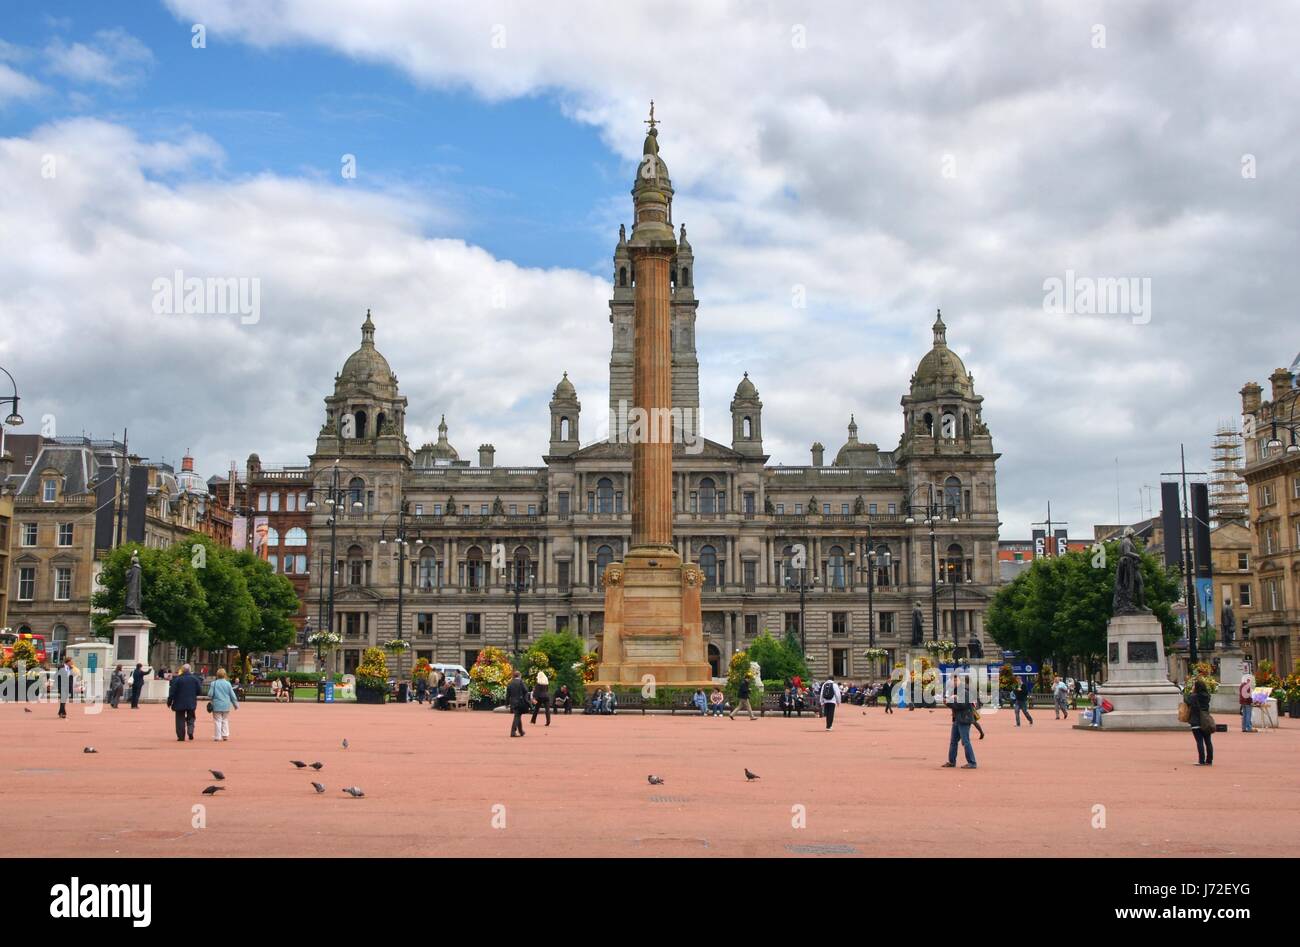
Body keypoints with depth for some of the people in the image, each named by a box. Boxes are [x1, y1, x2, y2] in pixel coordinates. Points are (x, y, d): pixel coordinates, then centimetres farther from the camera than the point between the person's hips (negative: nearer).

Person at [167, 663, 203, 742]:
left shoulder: (177, 679, -10)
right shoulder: (195, 679, -1)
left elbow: (172, 691, -9)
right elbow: (198, 691, 3)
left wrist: (169, 702, 0)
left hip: (180, 703, -2)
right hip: (191, 703, 2)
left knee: (180, 720, 6)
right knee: (191, 718, 16)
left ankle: (181, 736, 4)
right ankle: (190, 731, -5)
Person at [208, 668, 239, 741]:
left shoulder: (214, 683, -6)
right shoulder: (228, 684, 0)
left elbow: (210, 694, -6)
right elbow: (232, 695, 4)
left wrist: (211, 699, 19)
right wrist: (235, 704, 16)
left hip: (217, 705, -2)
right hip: (226, 706, 2)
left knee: (217, 721, 2)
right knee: (225, 720, 14)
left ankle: (217, 737, 0)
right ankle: (225, 735, 13)